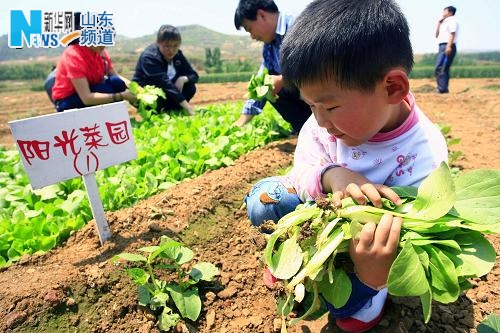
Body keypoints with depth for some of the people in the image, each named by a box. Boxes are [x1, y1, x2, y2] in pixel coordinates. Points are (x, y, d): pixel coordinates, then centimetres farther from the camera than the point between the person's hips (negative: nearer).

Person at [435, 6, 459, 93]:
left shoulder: (452, 20, -1)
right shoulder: (444, 22, 26)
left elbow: (452, 34, -13)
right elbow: (437, 35, 27)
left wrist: (449, 46, -25)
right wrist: (439, 23, 23)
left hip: (447, 47, -10)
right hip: (442, 47, 10)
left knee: (439, 68, -20)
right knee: (443, 69, 8)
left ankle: (442, 88, -25)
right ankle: (443, 88, 10)